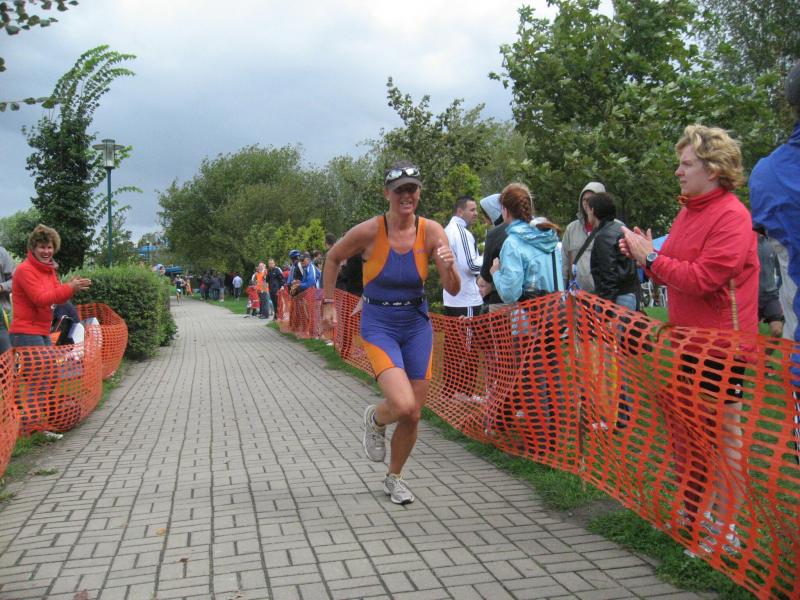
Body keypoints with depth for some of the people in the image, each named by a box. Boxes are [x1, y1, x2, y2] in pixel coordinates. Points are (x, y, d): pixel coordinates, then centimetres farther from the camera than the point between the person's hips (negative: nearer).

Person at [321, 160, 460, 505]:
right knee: (403, 405, -22)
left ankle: (394, 478, 34)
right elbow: (333, 258, 5)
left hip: (417, 325, 3)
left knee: (413, 415, 8)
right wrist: (328, 303, 4)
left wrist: (449, 267, -30)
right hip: (379, 324, -3)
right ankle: (375, 420, 17)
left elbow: (453, 290, -10)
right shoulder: (369, 232, -15)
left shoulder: (432, 231, -9)